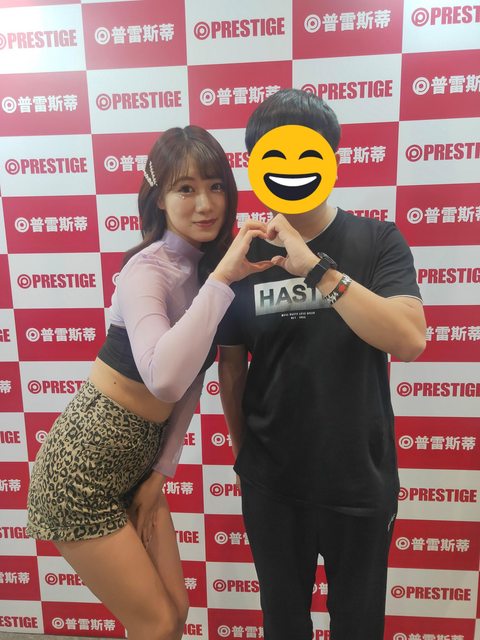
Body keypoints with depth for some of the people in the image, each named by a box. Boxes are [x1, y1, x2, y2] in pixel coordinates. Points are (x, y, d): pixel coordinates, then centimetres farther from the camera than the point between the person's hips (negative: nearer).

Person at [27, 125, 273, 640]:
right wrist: (221, 279, -35)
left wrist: (161, 472, 4)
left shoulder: (208, 264, 2)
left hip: (136, 460, 7)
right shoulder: (147, 268, -21)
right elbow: (164, 379, -41)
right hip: (81, 469, -7)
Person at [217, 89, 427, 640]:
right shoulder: (245, 255, -6)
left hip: (361, 480, -1)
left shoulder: (377, 241, -8)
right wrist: (243, 450, 8)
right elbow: (231, 363, 2)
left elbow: (409, 341, -23)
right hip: (272, 482, 2)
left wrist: (315, 267, -31)